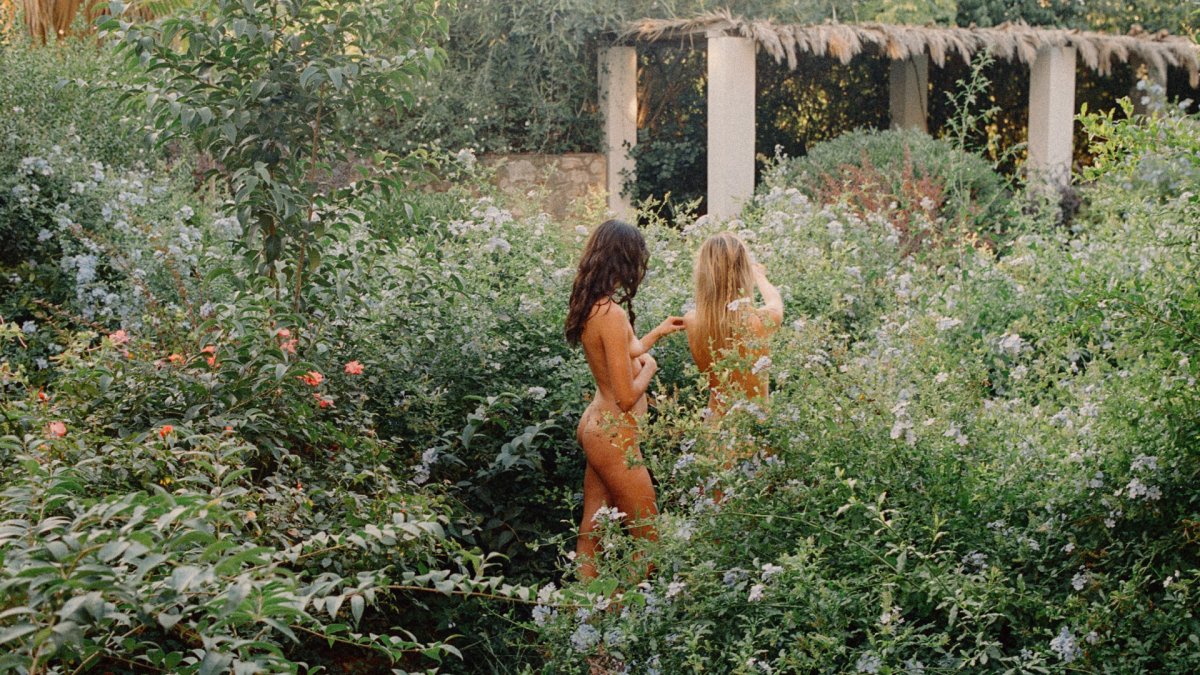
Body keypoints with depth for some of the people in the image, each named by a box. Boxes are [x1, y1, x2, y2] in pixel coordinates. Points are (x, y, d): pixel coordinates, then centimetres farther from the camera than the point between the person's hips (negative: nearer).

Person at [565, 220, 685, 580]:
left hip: (595, 425, 9)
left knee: (590, 533, 14)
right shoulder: (612, 313, -25)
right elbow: (627, 397, -24)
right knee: (649, 540, 4)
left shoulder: (589, 306, 3)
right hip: (614, 438, -9)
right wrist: (649, 367, -5)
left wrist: (658, 332, 29)